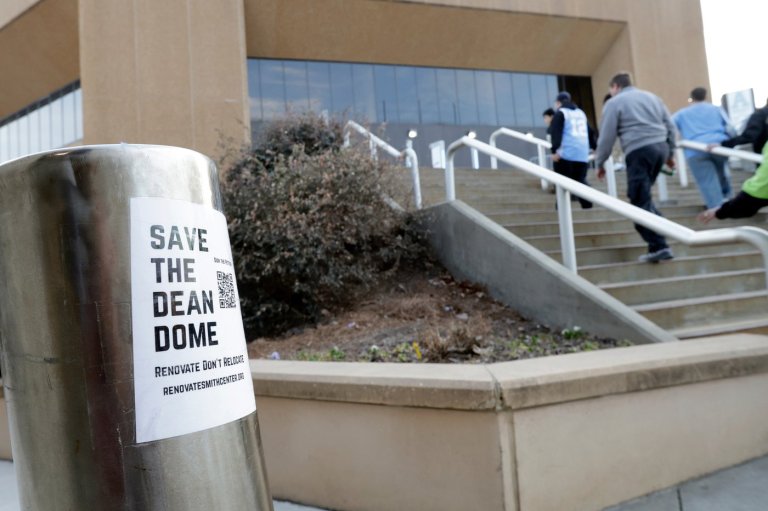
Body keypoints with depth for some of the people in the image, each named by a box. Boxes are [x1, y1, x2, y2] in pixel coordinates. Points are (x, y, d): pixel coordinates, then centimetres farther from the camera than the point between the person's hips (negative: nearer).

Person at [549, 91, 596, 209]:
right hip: (582, 154, 6)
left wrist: (554, 150, -21)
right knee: (580, 180, 12)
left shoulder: (560, 113, 3)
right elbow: (590, 132, 27)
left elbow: (556, 133, -12)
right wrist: (594, 147, 37)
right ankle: (588, 204, 1)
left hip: (565, 154, -6)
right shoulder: (581, 112, 24)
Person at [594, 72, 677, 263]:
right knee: (644, 195, 21)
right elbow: (670, 127, 21)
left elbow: (606, 137, -1)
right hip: (661, 147, 7)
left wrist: (599, 163, 9)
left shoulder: (614, 103, 5)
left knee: (640, 201, -5)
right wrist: (669, 152, 30)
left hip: (639, 151, -7)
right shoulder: (652, 97, 23)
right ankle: (660, 228, 19)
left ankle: (659, 247, -10)